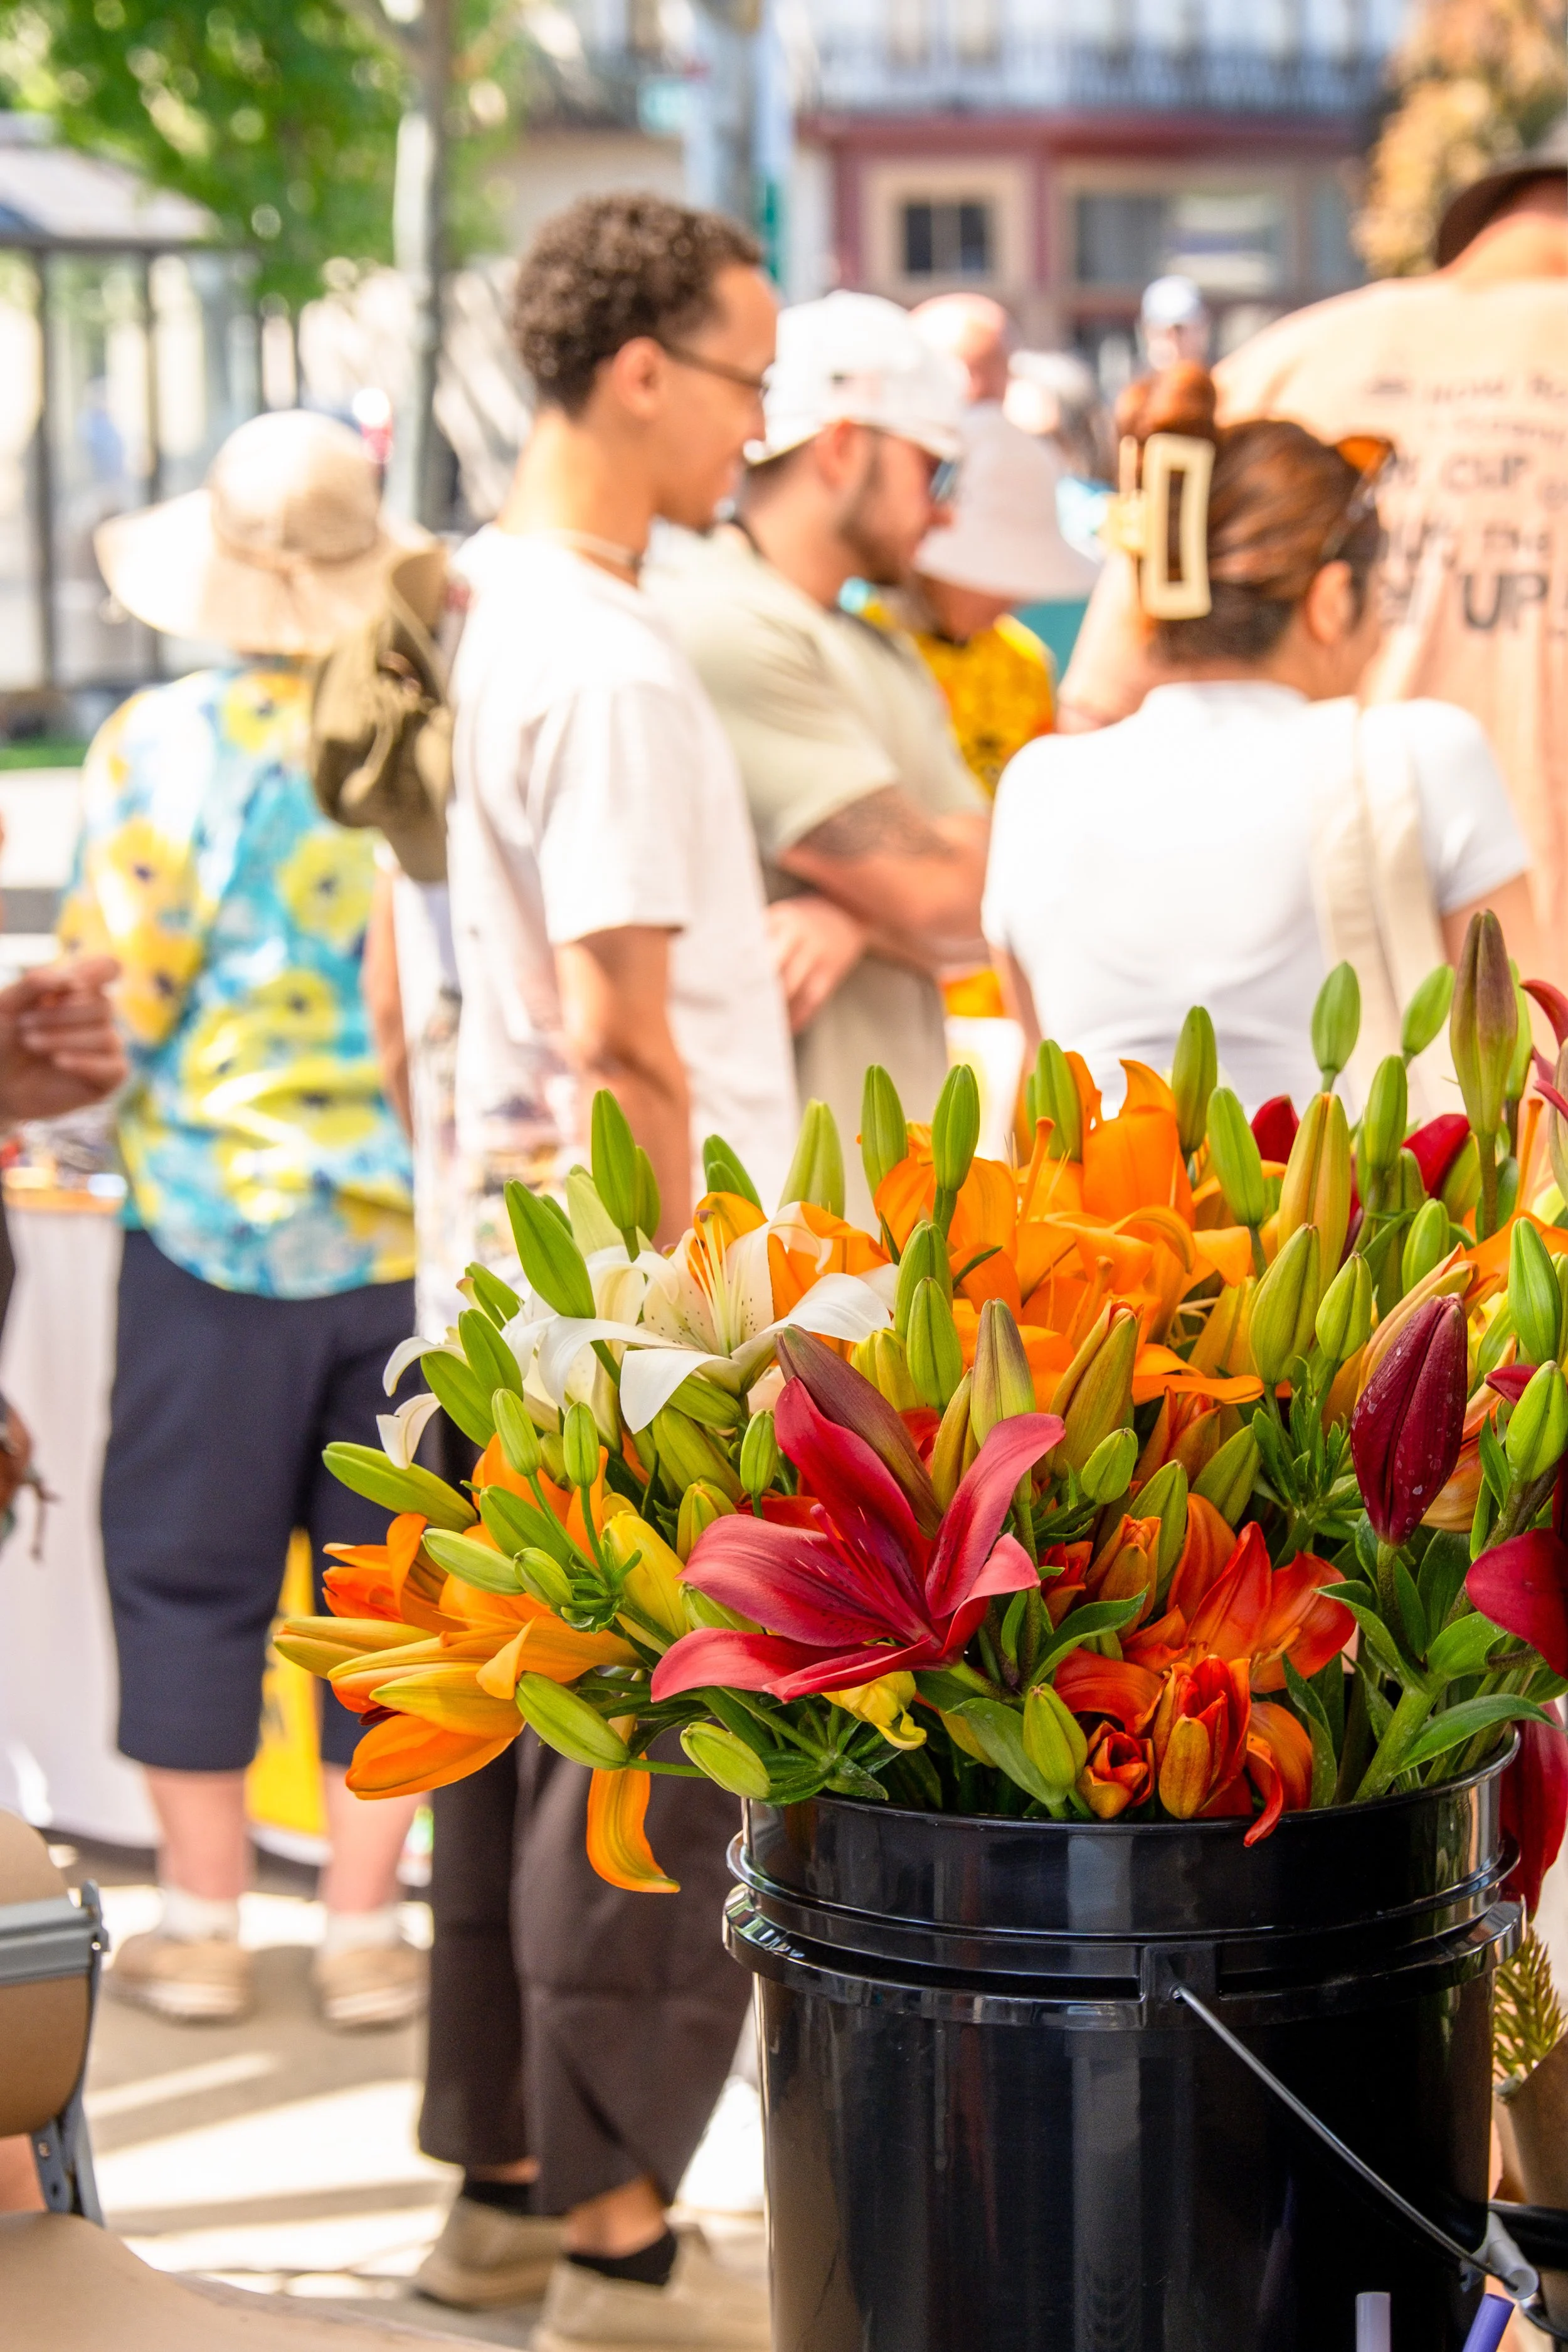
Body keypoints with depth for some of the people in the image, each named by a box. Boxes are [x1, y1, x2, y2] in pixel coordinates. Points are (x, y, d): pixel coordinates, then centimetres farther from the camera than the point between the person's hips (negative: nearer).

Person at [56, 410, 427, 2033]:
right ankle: (367, 1927, 15)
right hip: (422, 1222, 2)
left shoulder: (169, 744, -10)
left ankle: (202, 1919, 15)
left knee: (188, 1570, 11)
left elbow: (114, 999, -9)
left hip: (220, 1219, -2)